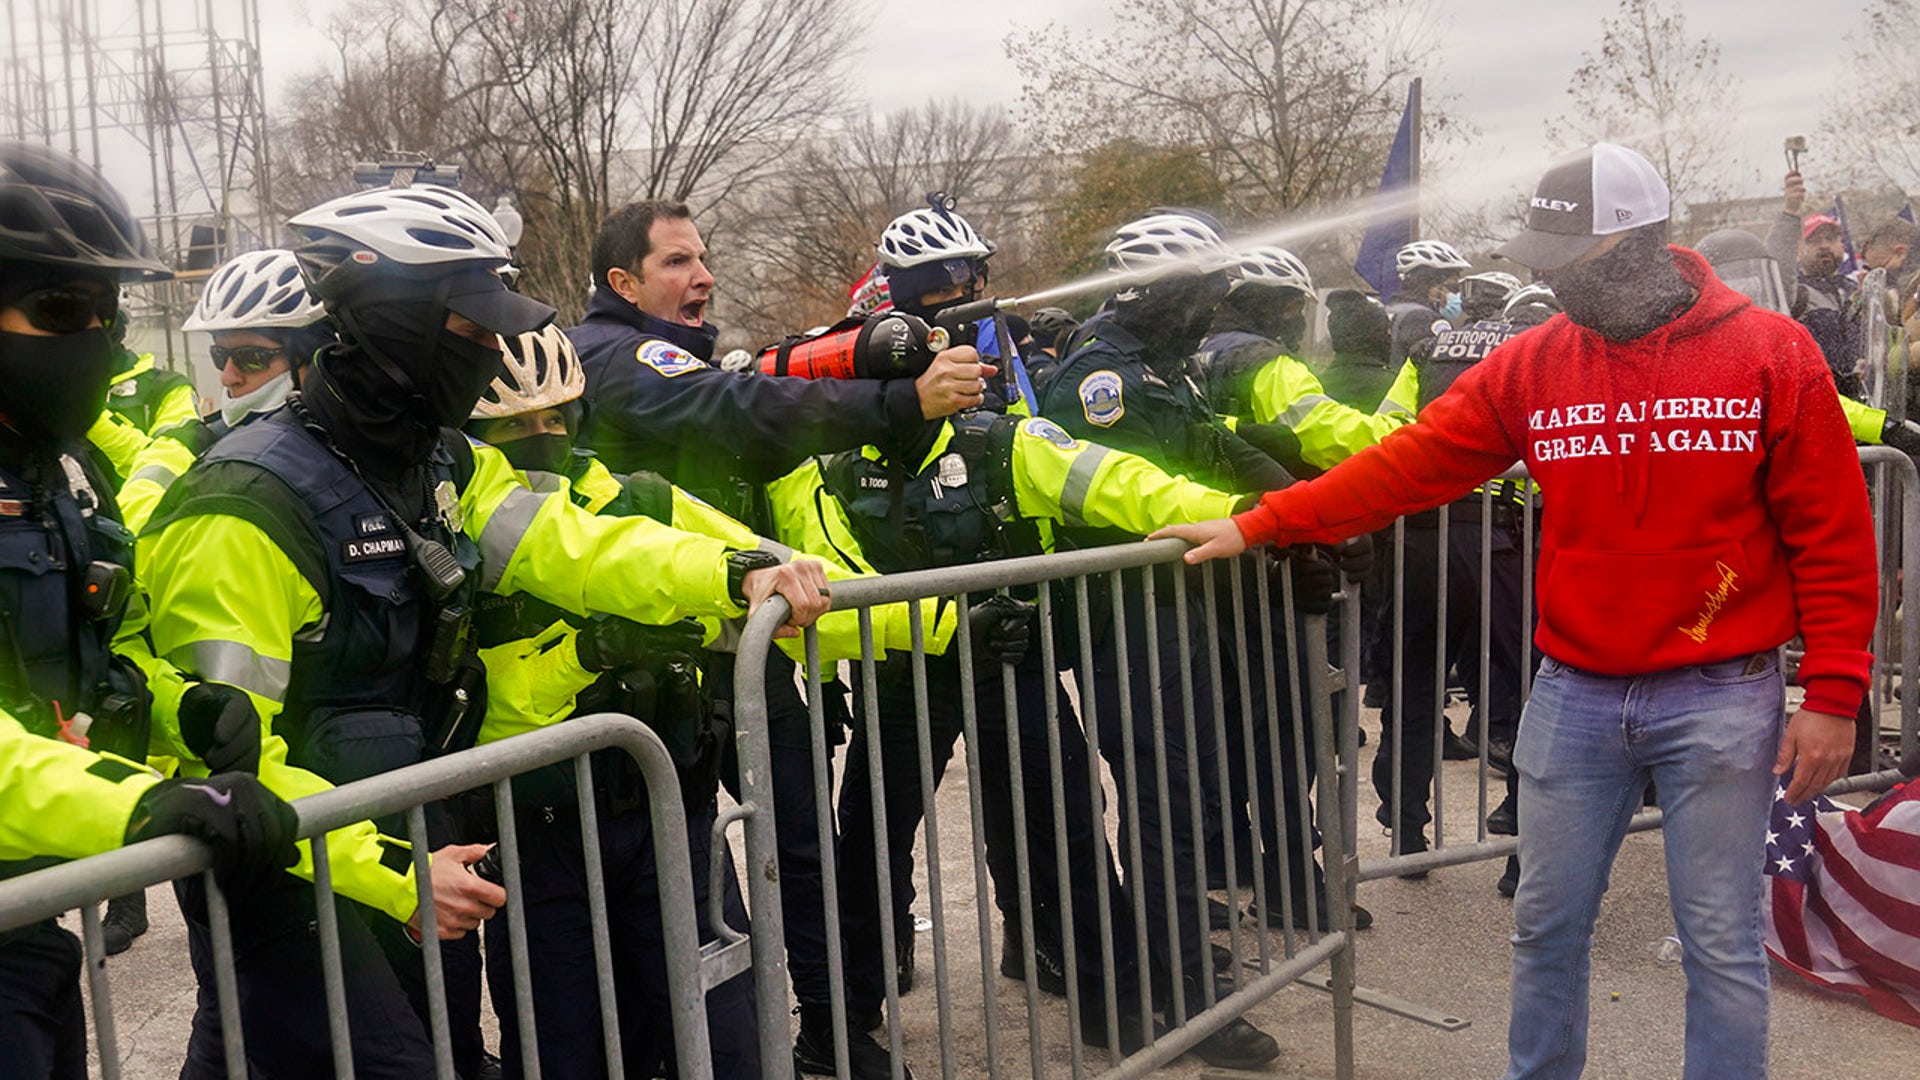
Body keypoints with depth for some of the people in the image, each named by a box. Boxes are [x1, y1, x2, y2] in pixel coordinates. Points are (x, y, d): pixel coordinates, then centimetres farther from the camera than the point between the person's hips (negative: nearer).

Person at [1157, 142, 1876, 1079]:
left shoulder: (1773, 354, -5)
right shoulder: (1530, 365, 2)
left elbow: (1832, 536, -4)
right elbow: (1406, 465, 1)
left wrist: (1832, 694, -6)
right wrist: (1257, 525, -2)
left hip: (1721, 698, -3)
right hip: (1574, 694, 3)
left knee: (1721, 941, 5)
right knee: (1547, 925, 12)